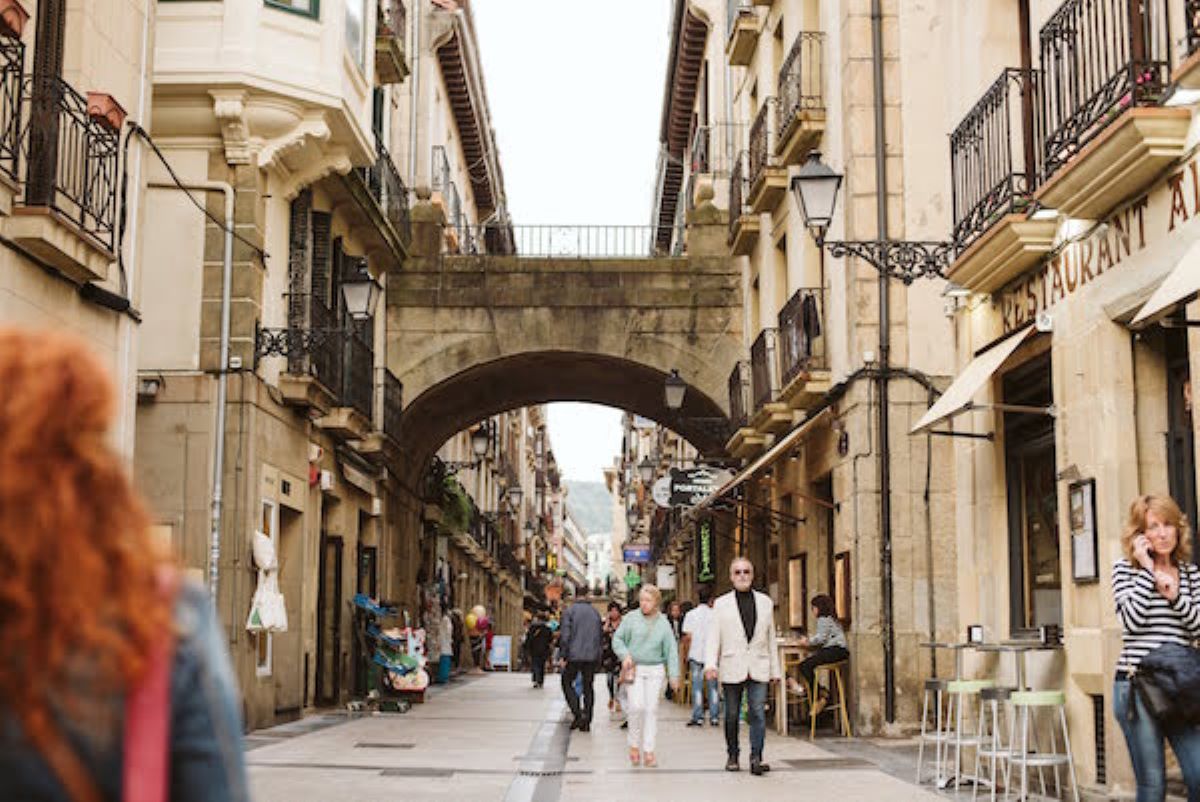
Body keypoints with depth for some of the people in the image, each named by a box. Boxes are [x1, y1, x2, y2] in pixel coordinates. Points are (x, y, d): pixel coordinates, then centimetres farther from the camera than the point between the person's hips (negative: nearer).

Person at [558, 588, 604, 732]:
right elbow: (601, 636, 13)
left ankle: (578, 714, -7)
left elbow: (565, 635, -12)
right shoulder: (595, 612, 9)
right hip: (592, 657, 4)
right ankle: (586, 722, 11)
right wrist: (599, 656, 21)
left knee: (567, 683, 10)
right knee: (588, 686, 11)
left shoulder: (570, 611, -6)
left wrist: (562, 655, -7)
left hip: (574, 655, -4)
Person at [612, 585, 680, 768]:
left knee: (651, 709, -1)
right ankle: (634, 745, 6)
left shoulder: (663, 623, 4)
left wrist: (674, 675, 0)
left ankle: (648, 751, 5)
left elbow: (671, 650, 5)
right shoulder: (631, 618, 0)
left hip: (655, 670, 2)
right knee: (636, 706, -13)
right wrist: (625, 655, -12)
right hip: (634, 668, -1)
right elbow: (617, 639, 6)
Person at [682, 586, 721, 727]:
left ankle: (698, 717, 2)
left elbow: (688, 637, -4)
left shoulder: (691, 614, -1)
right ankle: (714, 716, 8)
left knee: (697, 686, 3)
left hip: (696, 655, -1)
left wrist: (686, 654, 5)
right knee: (713, 686, 8)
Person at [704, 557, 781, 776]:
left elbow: (771, 637, 14)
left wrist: (775, 669, 12)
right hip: (732, 669, 0)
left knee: (757, 712, -11)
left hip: (758, 668, 0)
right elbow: (713, 637, -1)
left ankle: (756, 758, -12)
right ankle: (732, 756, 20)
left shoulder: (765, 602, 12)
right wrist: (710, 663, -15)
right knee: (732, 715, 7)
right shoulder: (721, 604, 6)